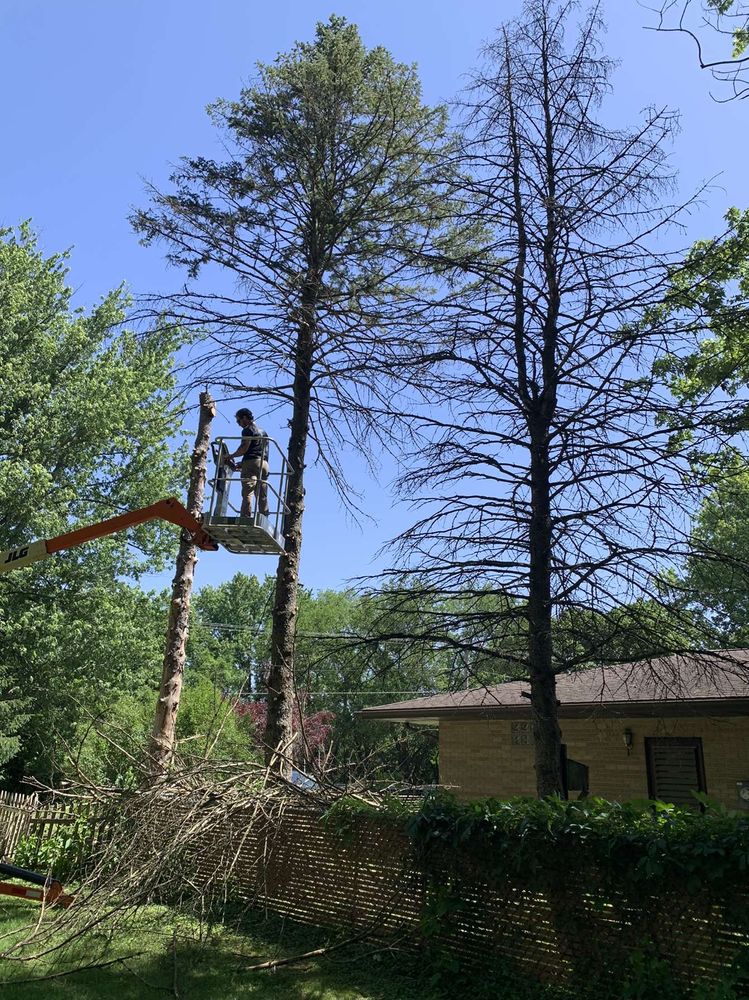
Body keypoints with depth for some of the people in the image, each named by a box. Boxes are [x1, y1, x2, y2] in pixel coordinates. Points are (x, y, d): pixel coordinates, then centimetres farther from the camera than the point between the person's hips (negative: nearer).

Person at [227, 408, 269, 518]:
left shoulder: (248, 430, 1)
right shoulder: (262, 431, 25)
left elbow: (244, 448, -11)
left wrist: (231, 456, 5)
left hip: (251, 462, -8)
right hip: (264, 463, 8)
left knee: (247, 493, -13)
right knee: (263, 496, 4)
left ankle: (246, 518, -22)